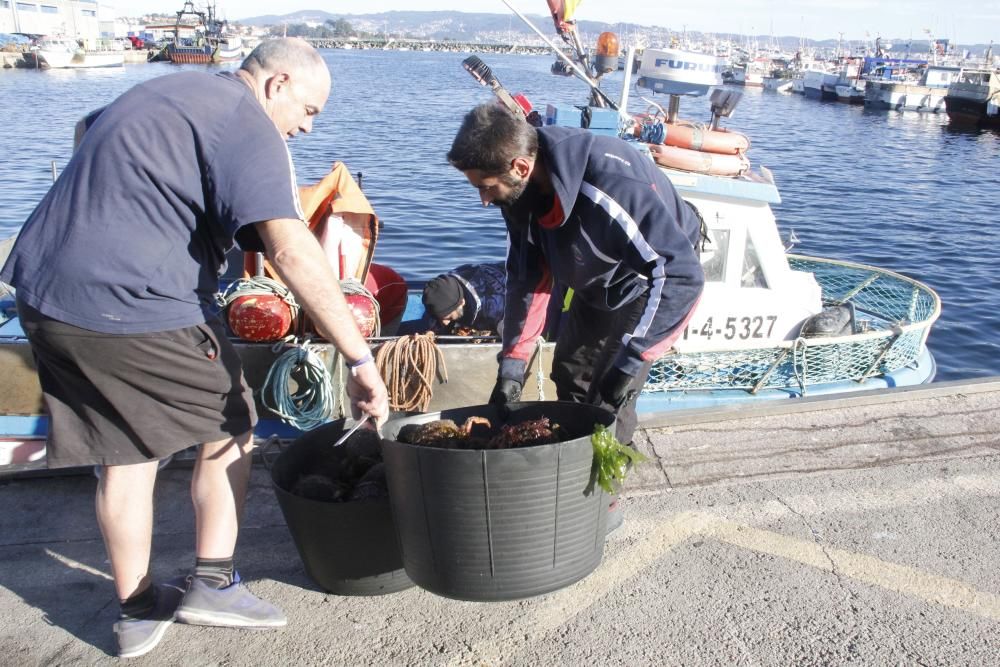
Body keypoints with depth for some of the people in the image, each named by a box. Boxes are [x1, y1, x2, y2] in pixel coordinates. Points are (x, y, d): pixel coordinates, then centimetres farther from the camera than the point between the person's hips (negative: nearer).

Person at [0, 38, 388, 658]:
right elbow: (290, 248, -25)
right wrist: (361, 359, -27)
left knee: (125, 451, 16)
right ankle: (212, 581, 14)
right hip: (139, 309, -8)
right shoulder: (248, 125, -10)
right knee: (230, 426, 12)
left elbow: (88, 131, 40)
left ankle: (137, 609, 26)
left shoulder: (161, 91, 19)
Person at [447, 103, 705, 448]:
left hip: (648, 283, -7)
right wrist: (512, 362, -13)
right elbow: (528, 277, -7)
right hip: (595, 286, 7)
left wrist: (629, 363, -40)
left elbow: (681, 274, -39)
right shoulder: (521, 191, -17)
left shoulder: (611, 185, -42)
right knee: (568, 378, 14)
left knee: (608, 402, -12)